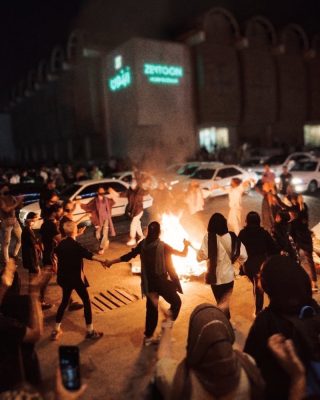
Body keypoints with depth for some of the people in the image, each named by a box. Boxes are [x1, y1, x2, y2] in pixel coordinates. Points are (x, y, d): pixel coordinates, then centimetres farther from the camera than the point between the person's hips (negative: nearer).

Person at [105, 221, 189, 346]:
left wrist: (111, 262, 15)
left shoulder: (143, 244, -3)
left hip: (148, 283, 5)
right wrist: (186, 245, 15)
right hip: (161, 282, -5)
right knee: (176, 302, 15)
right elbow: (183, 254, -7)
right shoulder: (163, 246, -16)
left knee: (151, 309, 19)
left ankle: (148, 337, 27)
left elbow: (128, 256, 3)